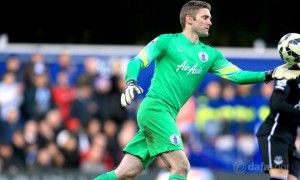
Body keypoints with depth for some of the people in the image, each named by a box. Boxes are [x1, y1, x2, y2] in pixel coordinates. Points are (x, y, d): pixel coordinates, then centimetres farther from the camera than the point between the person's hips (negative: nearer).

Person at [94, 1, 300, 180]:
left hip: (168, 115, 6)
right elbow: (136, 62, -3)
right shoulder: (167, 41, 0)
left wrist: (269, 75, -4)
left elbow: (236, 75, 7)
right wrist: (130, 83, -23)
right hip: (154, 107, -6)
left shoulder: (210, 55, 15)